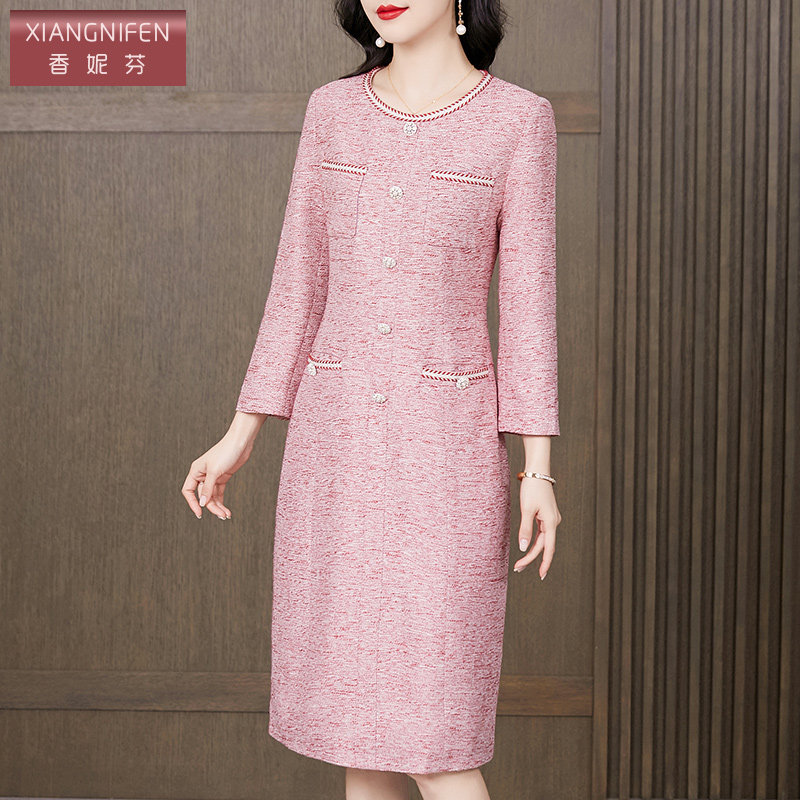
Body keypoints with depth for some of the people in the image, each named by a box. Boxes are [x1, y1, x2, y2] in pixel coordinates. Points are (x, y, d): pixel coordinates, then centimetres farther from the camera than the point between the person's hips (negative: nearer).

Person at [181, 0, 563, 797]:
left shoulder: (519, 118, -3)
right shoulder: (333, 110, 6)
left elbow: (527, 300, -4)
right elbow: (300, 285, 9)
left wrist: (538, 470, -9)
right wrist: (240, 435, 7)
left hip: (446, 440, -4)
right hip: (338, 434, 4)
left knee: (427, 721, -6)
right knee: (355, 698, 9)